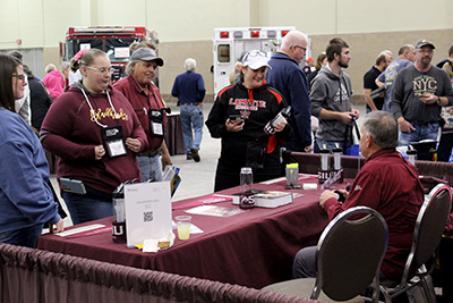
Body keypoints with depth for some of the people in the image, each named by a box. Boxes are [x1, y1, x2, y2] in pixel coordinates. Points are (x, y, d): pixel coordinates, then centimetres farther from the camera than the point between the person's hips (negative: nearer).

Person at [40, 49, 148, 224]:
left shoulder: (118, 97, 14)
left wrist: (139, 142, 1)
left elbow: (137, 127, 25)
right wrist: (87, 152, -18)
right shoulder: (68, 101, -4)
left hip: (127, 187, 6)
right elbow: (48, 137, -9)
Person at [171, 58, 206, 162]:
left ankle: (188, 152, 13)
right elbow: (202, 90, -19)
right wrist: (200, 100, -4)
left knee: (186, 130, 12)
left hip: (183, 106, 3)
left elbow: (174, 93, -1)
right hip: (195, 106, -3)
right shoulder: (197, 76, -6)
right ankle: (195, 147, -22)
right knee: (198, 129, 0)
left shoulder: (179, 78, 3)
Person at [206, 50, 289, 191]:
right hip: (230, 165, 1)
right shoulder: (226, 94, 8)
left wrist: (282, 129, -13)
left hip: (265, 167, -1)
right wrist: (226, 129, -9)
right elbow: (212, 125, 9)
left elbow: (287, 134, 9)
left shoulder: (273, 96, 6)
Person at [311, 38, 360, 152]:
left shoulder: (346, 78, 12)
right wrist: (340, 116, -17)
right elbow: (313, 108, -17)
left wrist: (351, 110, 3)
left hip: (346, 138, 8)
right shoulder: (321, 80, -13)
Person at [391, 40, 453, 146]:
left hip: (432, 128, 2)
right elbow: (394, 101, 0)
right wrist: (400, 120, -12)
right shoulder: (404, 73, 4)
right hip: (409, 126, -2)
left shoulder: (441, 74, 10)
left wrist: (437, 99, -8)